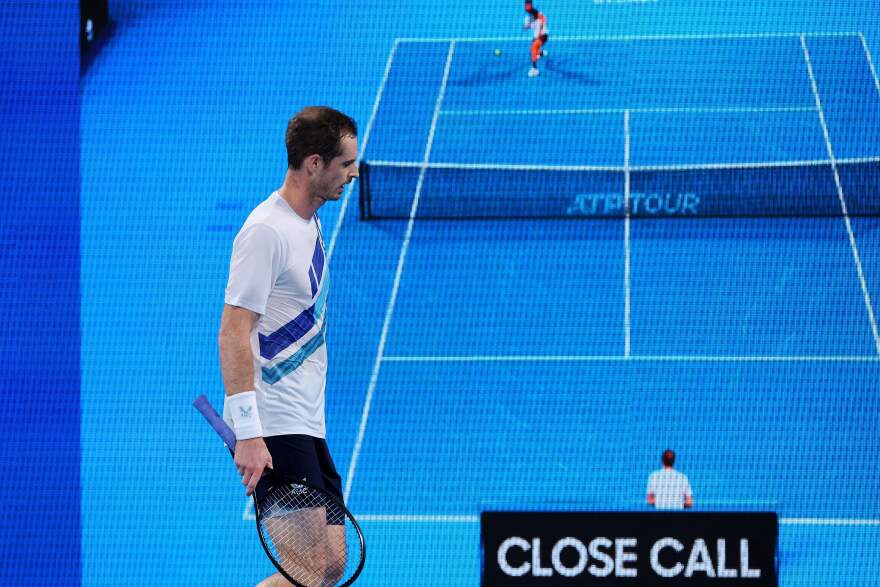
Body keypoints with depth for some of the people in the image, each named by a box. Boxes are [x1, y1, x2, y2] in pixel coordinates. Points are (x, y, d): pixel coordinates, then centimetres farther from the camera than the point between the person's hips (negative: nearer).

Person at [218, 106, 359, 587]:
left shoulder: (310, 224, 15)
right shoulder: (266, 231, -15)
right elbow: (233, 336, -19)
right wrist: (247, 434, -24)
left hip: (306, 425, 10)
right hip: (273, 429, -10)